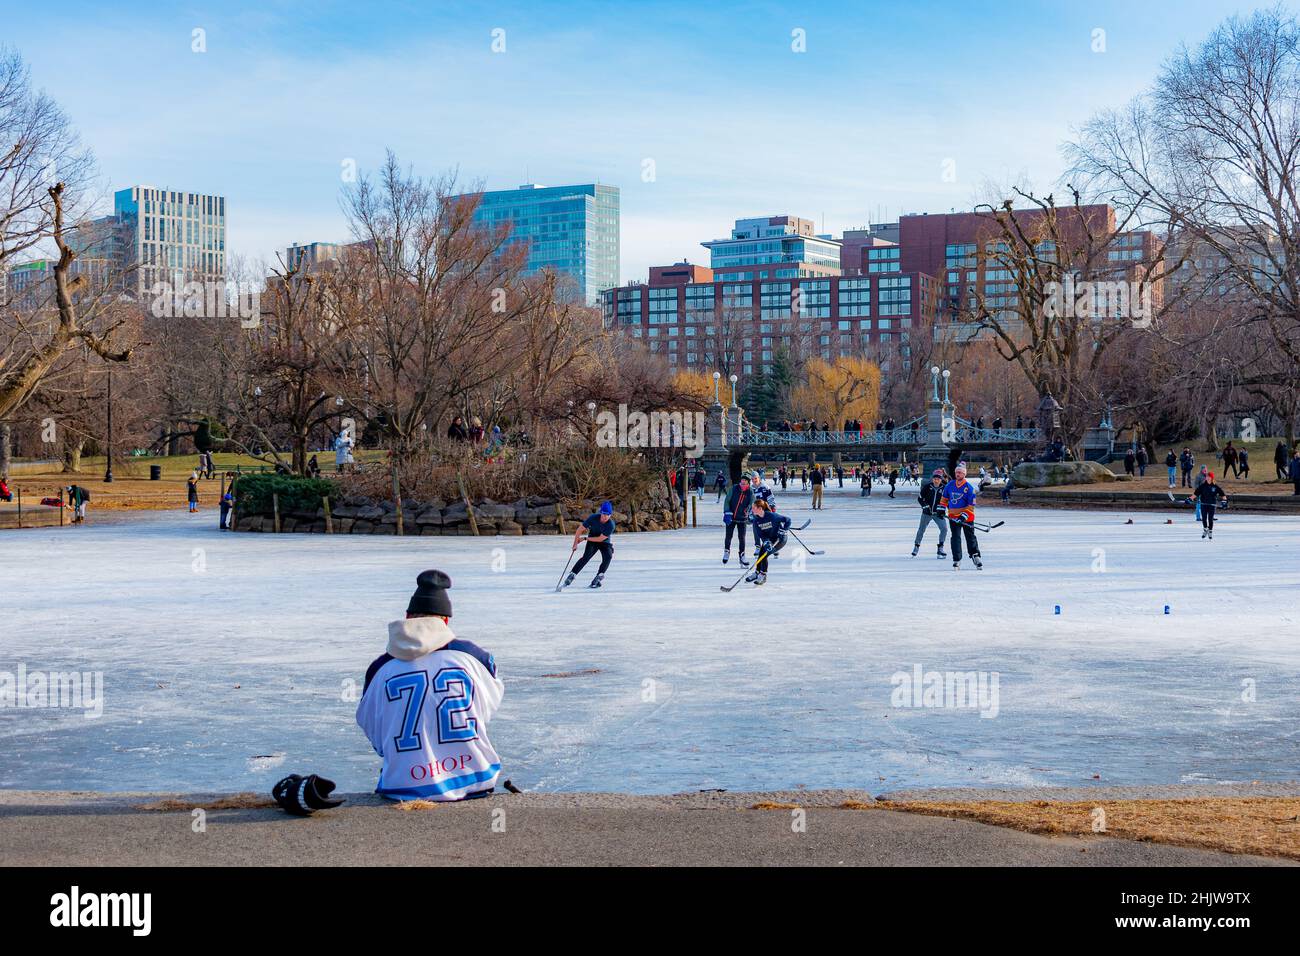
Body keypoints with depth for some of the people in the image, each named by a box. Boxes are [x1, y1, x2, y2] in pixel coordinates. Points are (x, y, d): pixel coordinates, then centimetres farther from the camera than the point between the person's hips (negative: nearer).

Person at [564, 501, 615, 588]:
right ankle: (572, 575, -17)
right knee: (586, 557, -22)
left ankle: (599, 576, -18)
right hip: (592, 541, 0)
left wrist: (585, 538, -17)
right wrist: (575, 543, -16)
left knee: (608, 557, -27)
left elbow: (600, 539, -23)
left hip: (605, 543, 0)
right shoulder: (593, 518, -22)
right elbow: (580, 529, -13)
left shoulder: (611, 525, -26)